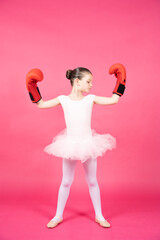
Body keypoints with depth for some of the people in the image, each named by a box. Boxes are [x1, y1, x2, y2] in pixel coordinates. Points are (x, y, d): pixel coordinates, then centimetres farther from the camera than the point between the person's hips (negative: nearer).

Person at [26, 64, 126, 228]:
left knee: (92, 181, 13)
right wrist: (32, 86, 2)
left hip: (88, 144, 0)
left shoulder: (91, 99, -2)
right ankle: (58, 216, 33)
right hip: (70, 145, 0)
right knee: (66, 182, 13)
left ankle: (99, 216, 32)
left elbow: (114, 100, -3)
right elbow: (41, 104, 7)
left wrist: (120, 80, 0)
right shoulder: (63, 99, -2)